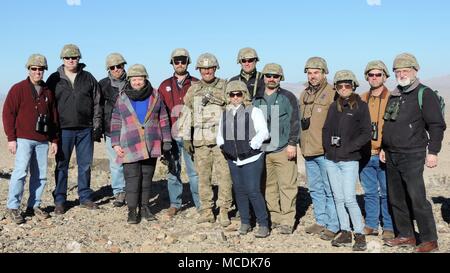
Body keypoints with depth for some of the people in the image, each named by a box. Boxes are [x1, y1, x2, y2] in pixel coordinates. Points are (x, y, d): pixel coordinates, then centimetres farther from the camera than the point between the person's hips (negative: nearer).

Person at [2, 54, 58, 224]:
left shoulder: (48, 92, 14)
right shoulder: (18, 89, 1)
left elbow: (53, 117, 18)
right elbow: (8, 113, -3)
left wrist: (54, 140, 13)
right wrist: (11, 138, -9)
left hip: (42, 141, 5)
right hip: (23, 139, -5)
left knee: (41, 175, 4)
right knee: (21, 171, -12)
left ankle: (34, 206, 15)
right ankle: (13, 207, -2)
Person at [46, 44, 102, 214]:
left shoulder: (88, 78, 7)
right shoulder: (54, 79, 5)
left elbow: (97, 104, 8)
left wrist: (97, 126, 2)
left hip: (85, 130, 1)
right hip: (63, 129, -1)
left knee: (85, 165, 8)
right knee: (62, 165, 4)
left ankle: (85, 197, 20)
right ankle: (60, 201, 12)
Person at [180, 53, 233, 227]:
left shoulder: (225, 87, 5)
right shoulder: (193, 90, 11)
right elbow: (187, 115, 12)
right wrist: (186, 138, 7)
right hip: (200, 140, 2)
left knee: (224, 175, -6)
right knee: (203, 177, 6)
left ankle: (224, 210, 4)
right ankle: (206, 210, 15)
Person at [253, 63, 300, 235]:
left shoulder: (288, 97, 2)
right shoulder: (257, 100, 15)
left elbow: (295, 121, -3)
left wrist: (292, 143, -10)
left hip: (283, 150, -4)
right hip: (262, 150, 5)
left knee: (287, 186, -5)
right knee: (269, 186, 8)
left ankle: (287, 221, 0)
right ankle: (274, 217, 18)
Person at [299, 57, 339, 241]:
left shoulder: (332, 94, -9)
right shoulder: (304, 95, 14)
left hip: (325, 150, -8)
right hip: (308, 150, 8)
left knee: (330, 190, -1)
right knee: (315, 189, 16)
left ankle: (333, 226, 7)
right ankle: (321, 222, 28)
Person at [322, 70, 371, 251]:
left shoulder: (361, 107, -3)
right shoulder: (333, 107, 12)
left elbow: (366, 134, -7)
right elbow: (325, 129, 17)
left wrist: (347, 148, -13)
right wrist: (327, 145, 0)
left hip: (349, 160, -5)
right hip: (331, 159, 5)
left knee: (349, 199, -9)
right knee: (338, 198, 9)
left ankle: (360, 235, 3)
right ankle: (345, 233, 18)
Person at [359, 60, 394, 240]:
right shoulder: (362, 100, 11)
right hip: (365, 154, 5)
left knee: (387, 193, 3)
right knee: (369, 192, 13)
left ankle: (389, 227, 14)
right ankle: (371, 225, 23)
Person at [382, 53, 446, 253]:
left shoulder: (424, 94, -5)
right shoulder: (394, 96, 16)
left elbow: (437, 125, -9)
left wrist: (433, 151, -14)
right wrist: (384, 148, 19)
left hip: (412, 156, -7)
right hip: (391, 156, 8)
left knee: (417, 199, -10)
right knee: (397, 199, 11)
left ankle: (429, 240, 1)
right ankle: (406, 236, 23)